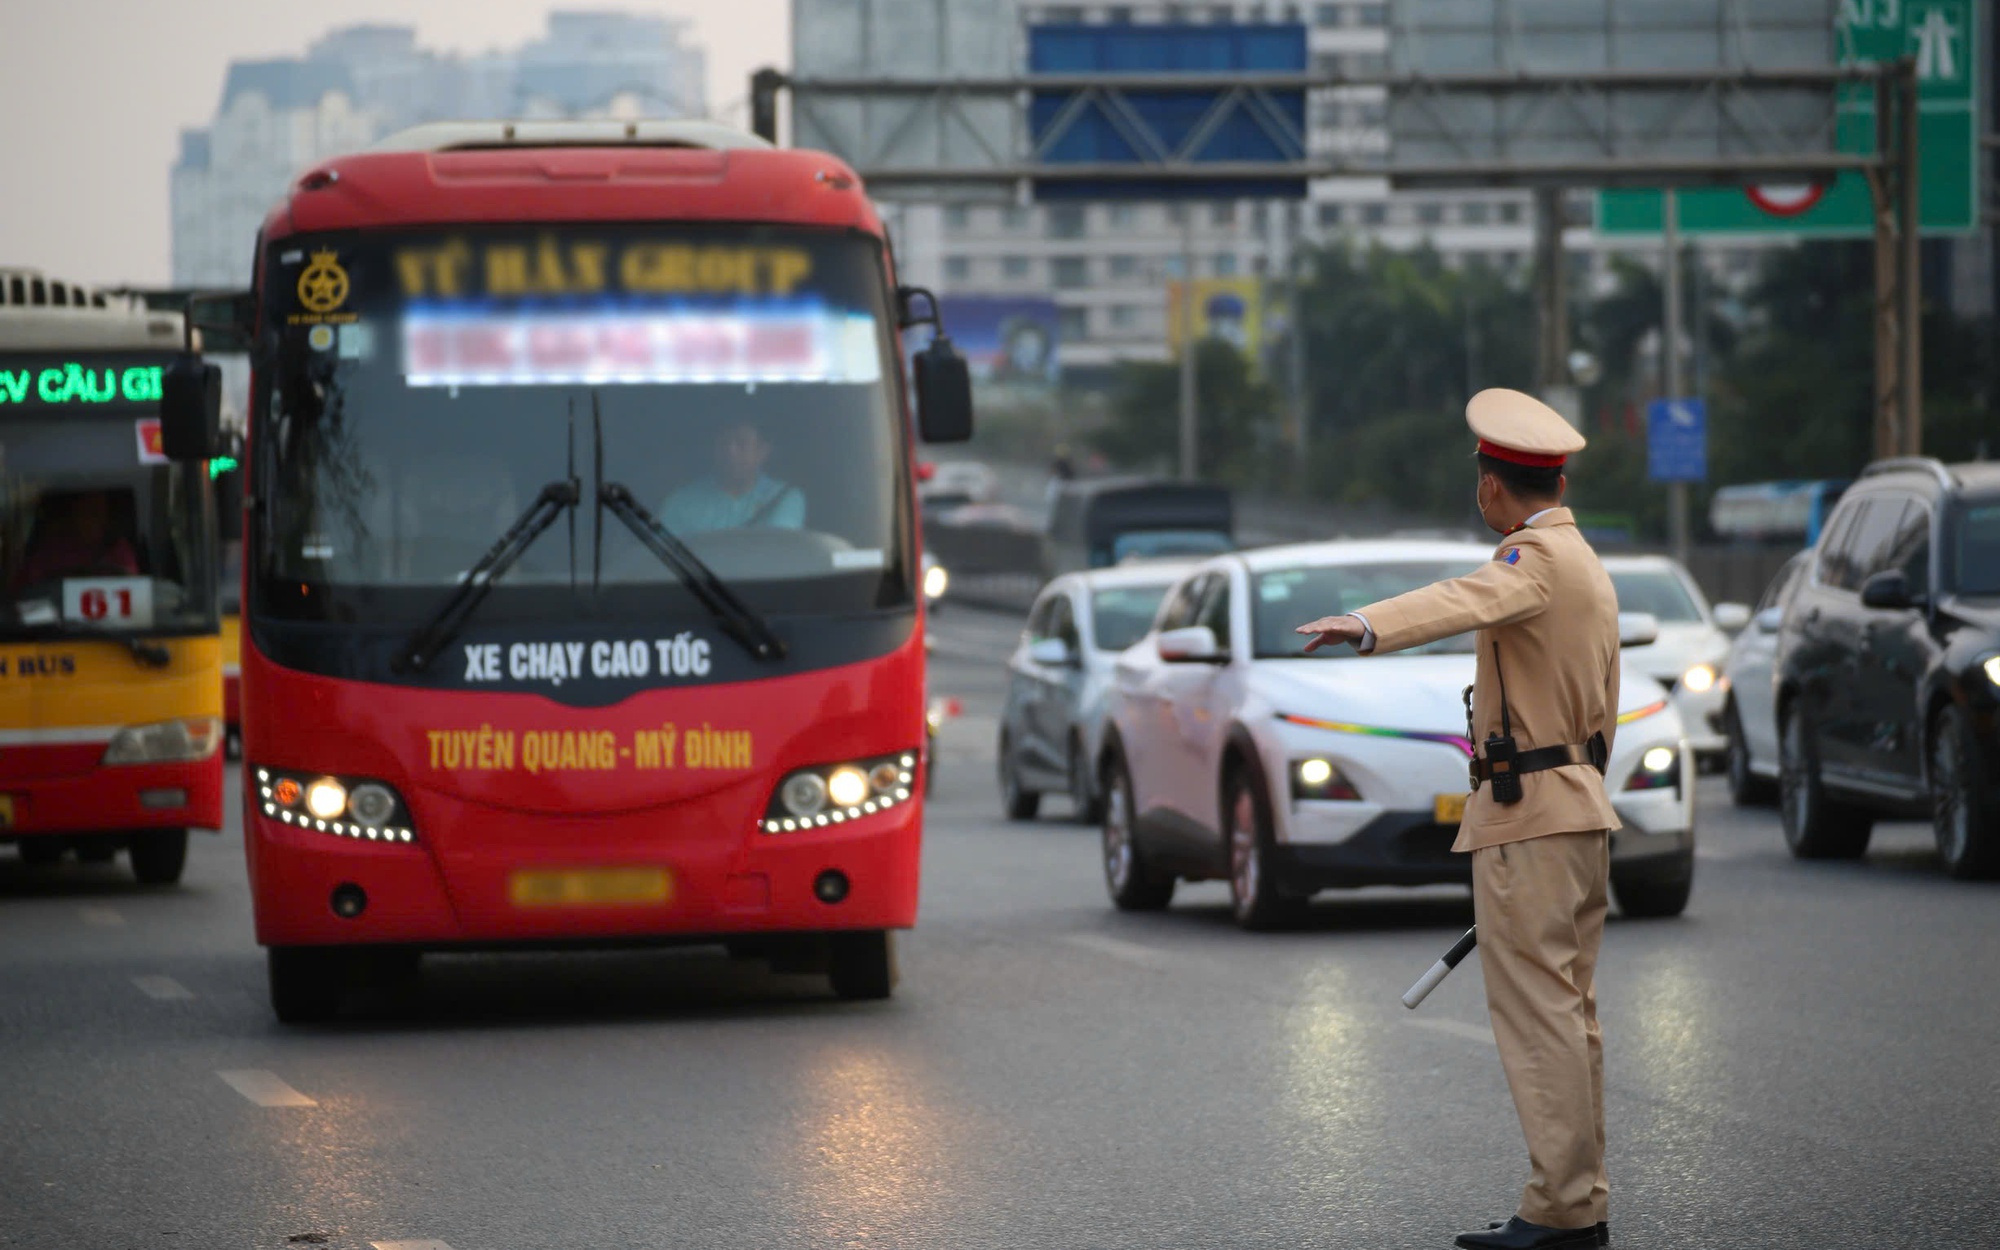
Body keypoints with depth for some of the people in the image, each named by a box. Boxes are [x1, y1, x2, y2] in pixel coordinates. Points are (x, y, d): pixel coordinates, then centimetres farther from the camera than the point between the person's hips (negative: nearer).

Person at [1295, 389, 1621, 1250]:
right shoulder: (1590, 569, 19)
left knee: (1537, 1012, -10)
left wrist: (1367, 627, -51)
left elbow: (1467, 601, -36)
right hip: (1581, 810, 10)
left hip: (1526, 820, -10)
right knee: (1571, 1014, 12)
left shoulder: (1537, 558, -12)